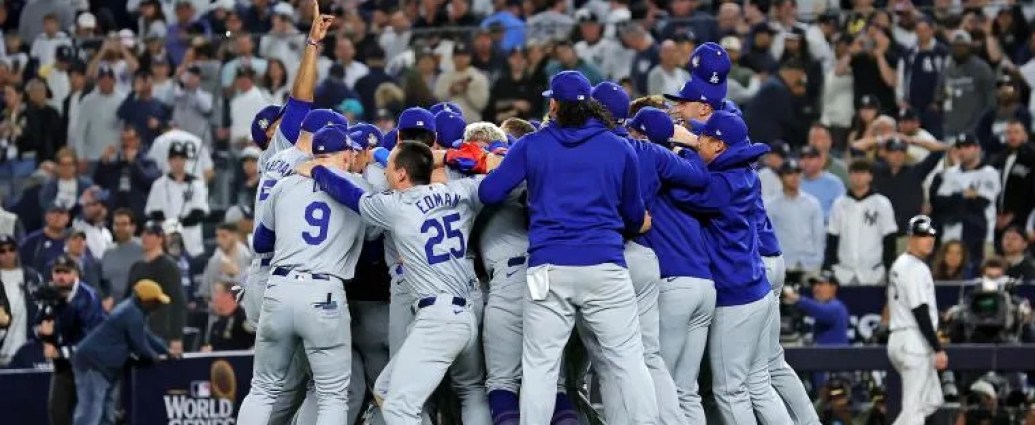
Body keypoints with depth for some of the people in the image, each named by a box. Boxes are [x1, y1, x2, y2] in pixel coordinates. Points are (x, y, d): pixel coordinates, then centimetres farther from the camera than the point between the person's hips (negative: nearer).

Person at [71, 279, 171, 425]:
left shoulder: (132, 309, 15)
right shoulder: (133, 314, -18)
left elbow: (146, 336, 26)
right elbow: (140, 345, -14)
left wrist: (166, 351, 18)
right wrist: (155, 357, 5)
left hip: (105, 366, 12)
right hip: (94, 363, -12)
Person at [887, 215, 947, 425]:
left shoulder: (900, 264, 16)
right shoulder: (917, 269, -15)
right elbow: (921, 313, -19)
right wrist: (938, 349, -18)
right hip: (915, 342, -10)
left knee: (932, 400, 16)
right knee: (914, 407, -7)